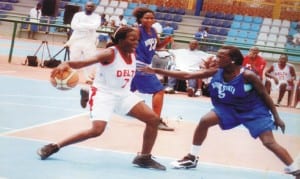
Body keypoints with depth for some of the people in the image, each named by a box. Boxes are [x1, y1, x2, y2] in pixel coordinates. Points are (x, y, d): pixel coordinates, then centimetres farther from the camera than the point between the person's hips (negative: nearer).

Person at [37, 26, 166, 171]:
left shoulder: (132, 55, 2)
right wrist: (67, 64, -55)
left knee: (154, 119, -2)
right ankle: (54, 147, -7)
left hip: (124, 95, 8)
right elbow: (86, 61, -38)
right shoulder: (110, 53, -21)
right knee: (96, 130, -24)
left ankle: (144, 158, 13)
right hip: (104, 94, -8)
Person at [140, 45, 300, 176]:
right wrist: (156, 71, -18)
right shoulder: (215, 71, -14)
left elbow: (265, 95, -16)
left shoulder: (247, 75, -28)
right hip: (229, 108, 5)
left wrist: (276, 117, -13)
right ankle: (192, 158, 5)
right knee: (204, 121, -12)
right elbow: (187, 75, -13)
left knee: (269, 142, -14)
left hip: (254, 111, -5)